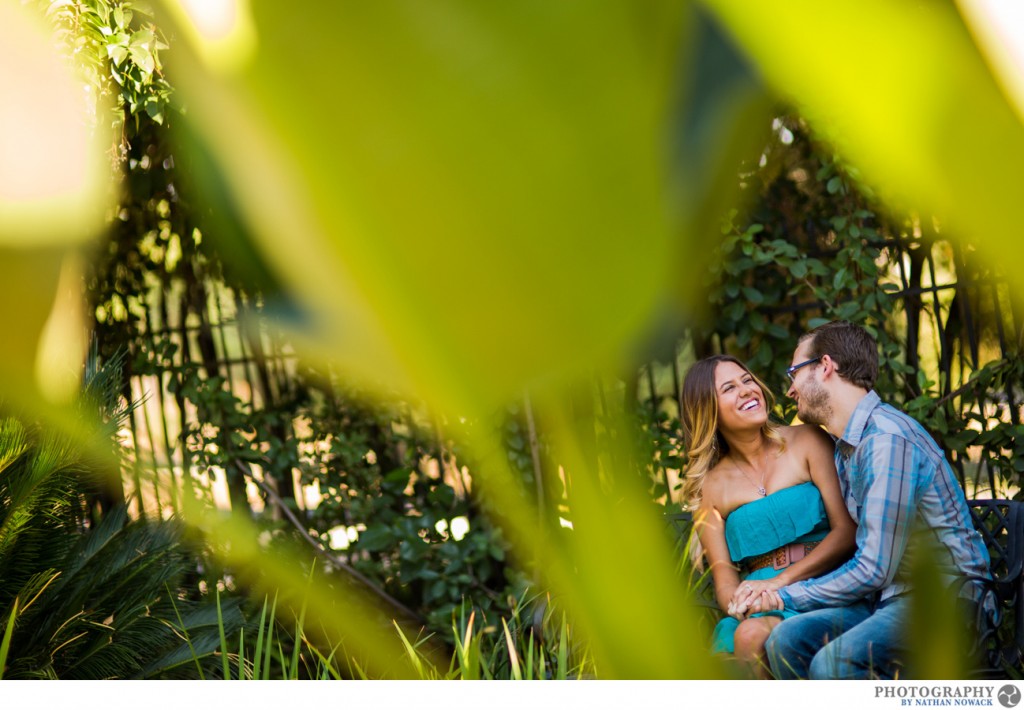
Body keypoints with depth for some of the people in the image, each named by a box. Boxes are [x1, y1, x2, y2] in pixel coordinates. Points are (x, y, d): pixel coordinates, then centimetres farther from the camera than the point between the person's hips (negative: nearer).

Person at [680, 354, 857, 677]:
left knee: (754, 638, -34)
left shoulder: (806, 442, 5)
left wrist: (779, 581, -14)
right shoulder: (710, 487, 12)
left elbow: (847, 532, -2)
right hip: (762, 603, 2)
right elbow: (724, 578, 6)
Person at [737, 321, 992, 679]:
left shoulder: (888, 439, -17)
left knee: (834, 661, -32)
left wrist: (786, 596, -9)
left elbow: (873, 570, -19)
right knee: (786, 639, -17)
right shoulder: (845, 447, 14)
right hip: (889, 595, 8)